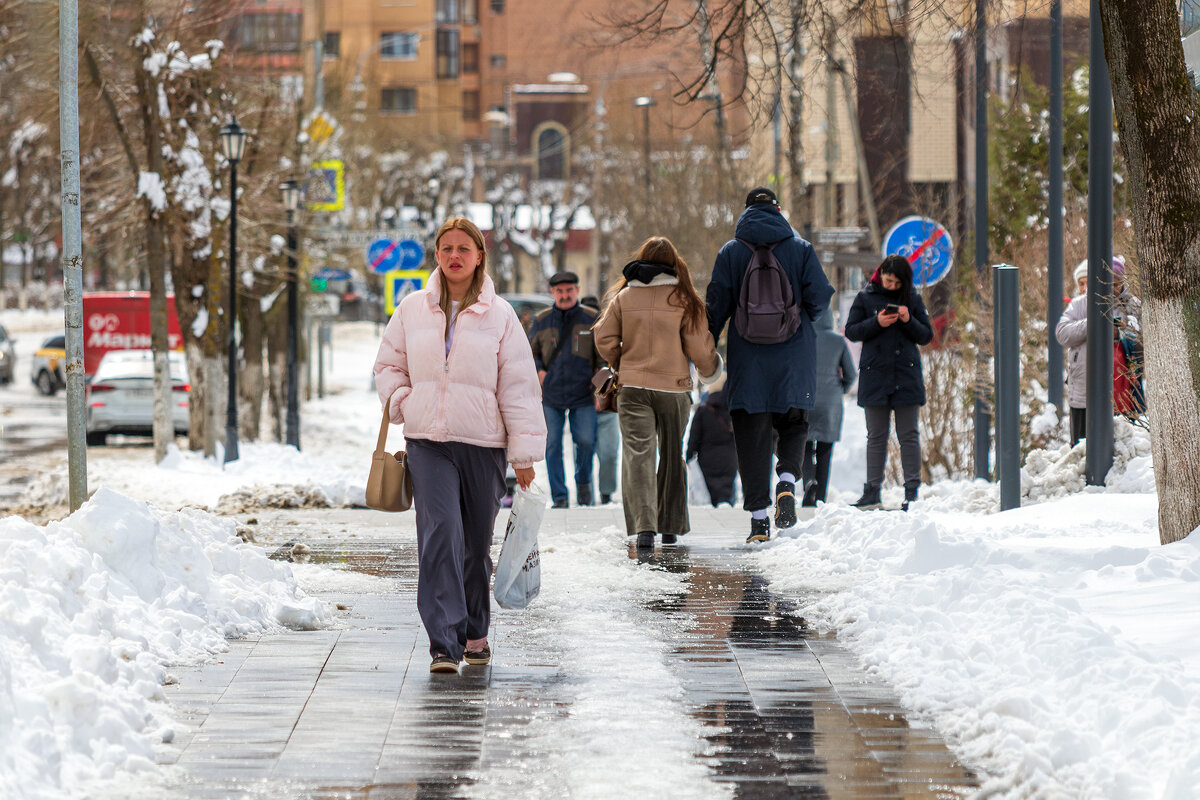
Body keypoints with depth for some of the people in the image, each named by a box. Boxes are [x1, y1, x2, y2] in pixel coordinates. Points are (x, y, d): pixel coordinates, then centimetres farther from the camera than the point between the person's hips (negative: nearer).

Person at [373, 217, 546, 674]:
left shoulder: (499, 315, 0)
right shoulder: (413, 310, 6)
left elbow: (518, 387, -1)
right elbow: (388, 365, 19)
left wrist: (524, 452, -4)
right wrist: (402, 404, -1)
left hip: (484, 444, 0)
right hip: (428, 443, 0)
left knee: (477, 543, 9)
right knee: (440, 534, -15)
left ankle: (474, 632, 31)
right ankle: (444, 644, -19)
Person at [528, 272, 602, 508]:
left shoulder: (591, 319, 4)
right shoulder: (542, 321, 6)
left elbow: (602, 356, 9)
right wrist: (538, 371, -3)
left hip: (583, 394, -1)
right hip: (550, 395, 1)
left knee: (586, 441, -6)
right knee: (552, 446, -1)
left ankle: (583, 482, 22)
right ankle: (559, 497, 6)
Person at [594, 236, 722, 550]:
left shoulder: (624, 296, 1)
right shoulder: (683, 298, -3)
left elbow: (604, 339, -2)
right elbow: (698, 346, -3)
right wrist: (709, 368, 18)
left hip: (632, 386, 0)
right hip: (674, 388, 0)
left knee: (638, 455, -5)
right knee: (672, 456, 15)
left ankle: (644, 526, -22)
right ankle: (670, 527, 22)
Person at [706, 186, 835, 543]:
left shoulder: (731, 252, 2)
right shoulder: (800, 248, 1)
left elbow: (716, 305, -1)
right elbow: (820, 296, -3)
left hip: (748, 358, 0)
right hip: (793, 356, 0)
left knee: (752, 435, 4)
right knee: (793, 423, 16)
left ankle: (758, 516, -2)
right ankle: (787, 480, -13)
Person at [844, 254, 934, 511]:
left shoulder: (913, 299, 7)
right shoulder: (866, 298, 5)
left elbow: (926, 336, 7)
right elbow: (851, 331, 2)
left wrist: (909, 321, -11)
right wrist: (876, 323, -14)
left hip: (907, 375, 0)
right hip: (875, 374, 0)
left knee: (909, 435, 0)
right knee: (876, 436, 3)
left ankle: (912, 490, 0)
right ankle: (872, 490, 6)